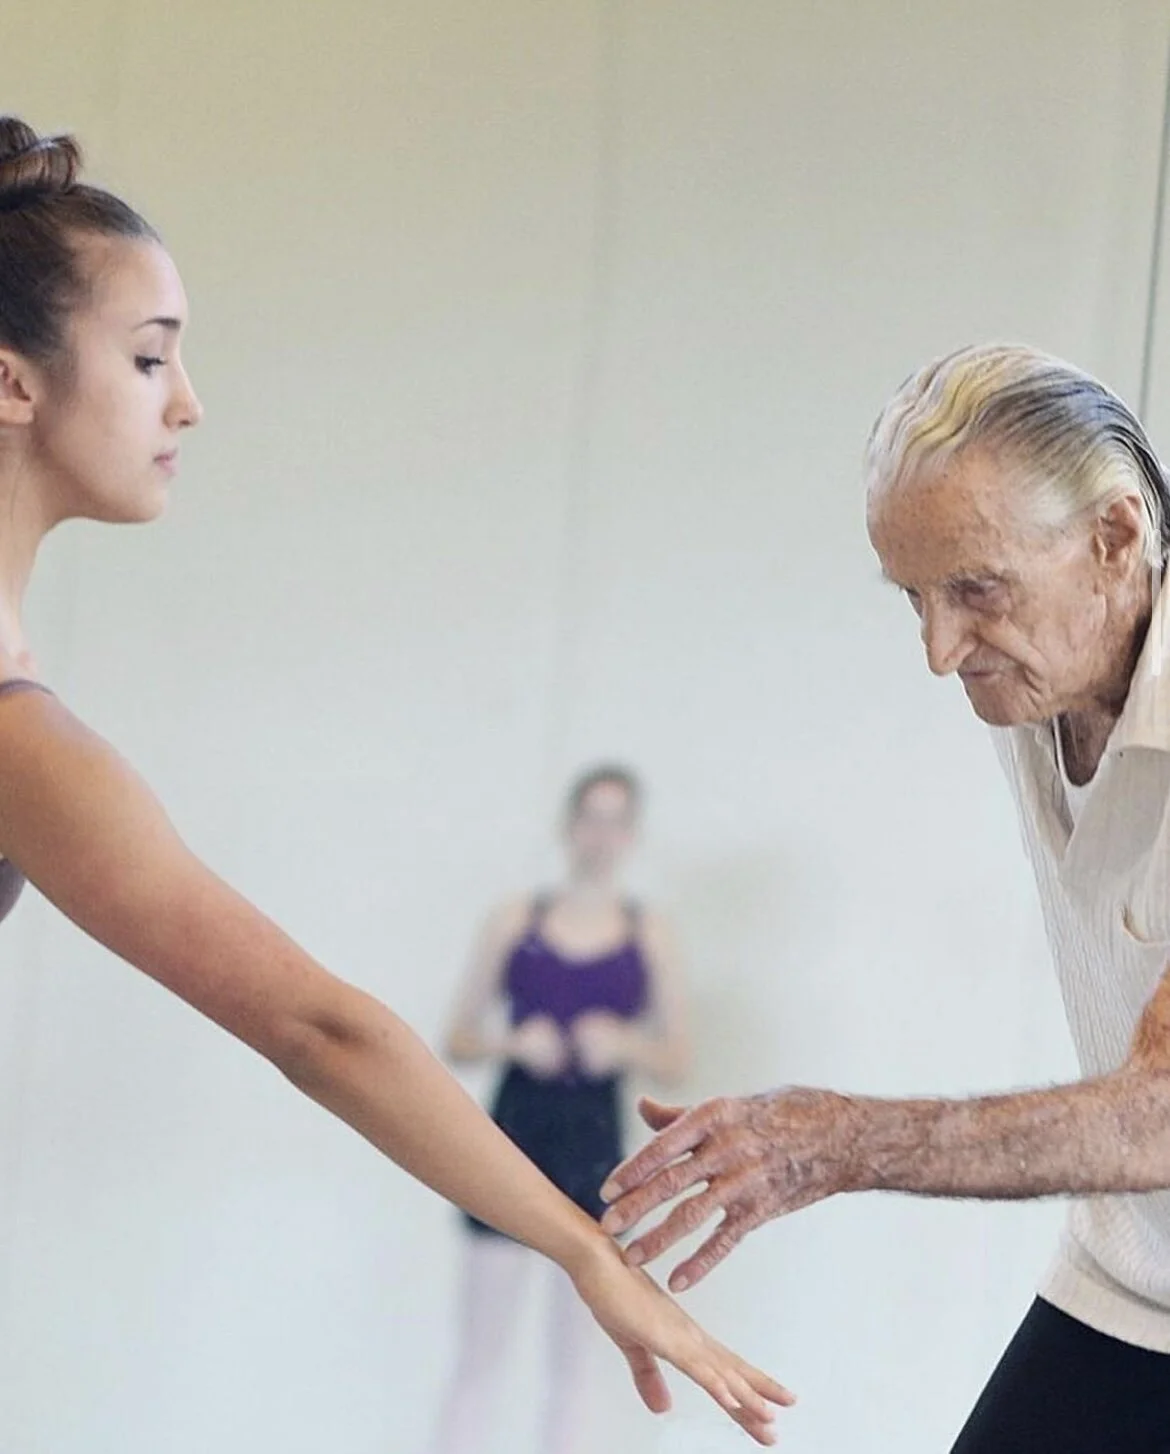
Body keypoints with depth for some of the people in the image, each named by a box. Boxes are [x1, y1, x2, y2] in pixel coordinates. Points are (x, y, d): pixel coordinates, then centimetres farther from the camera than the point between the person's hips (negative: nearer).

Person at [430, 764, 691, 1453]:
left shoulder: (649, 936, 3)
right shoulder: (517, 921, 4)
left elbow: (678, 1059, 5)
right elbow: (459, 1038, 6)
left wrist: (626, 1044, -15)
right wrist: (513, 1042, -13)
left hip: (592, 1144, 0)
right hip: (515, 1133, 0)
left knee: (573, 1355, 6)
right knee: (480, 1349, 0)